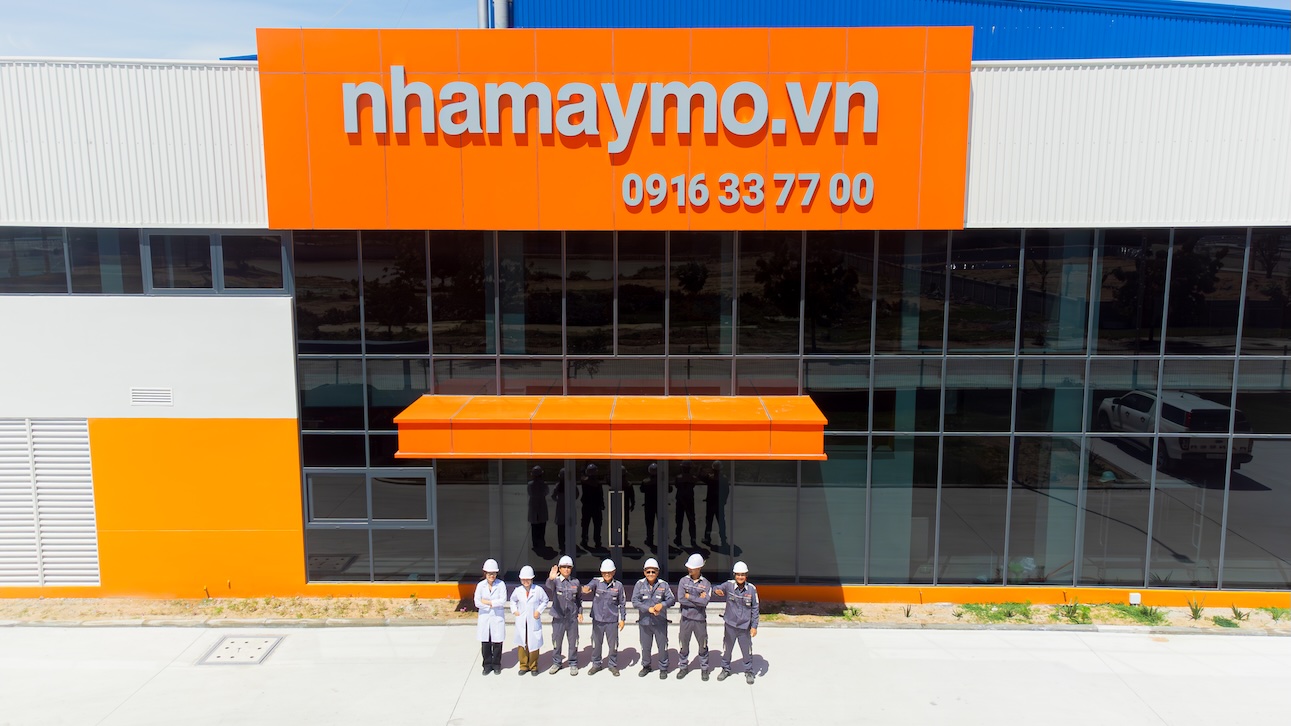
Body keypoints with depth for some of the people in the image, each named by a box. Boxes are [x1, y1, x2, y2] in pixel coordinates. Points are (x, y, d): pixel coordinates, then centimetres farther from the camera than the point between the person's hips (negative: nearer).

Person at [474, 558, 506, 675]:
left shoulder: (501, 585, -5)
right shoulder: (480, 585, 0)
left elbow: (503, 601, -13)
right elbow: (477, 602, -7)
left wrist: (488, 602, -12)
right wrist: (493, 605, -12)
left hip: (497, 618, -2)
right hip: (484, 618, 2)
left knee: (497, 642, 3)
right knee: (485, 643, 4)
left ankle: (496, 664, 19)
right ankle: (487, 665, 19)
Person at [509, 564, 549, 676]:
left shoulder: (538, 590, -7)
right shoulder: (517, 590, 0)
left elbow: (545, 601, 6)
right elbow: (513, 600, 19)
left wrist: (539, 610, -4)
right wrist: (514, 610, 6)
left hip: (534, 622, -2)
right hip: (521, 622, 2)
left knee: (534, 644, 2)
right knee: (522, 644, 7)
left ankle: (533, 667, 15)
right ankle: (524, 666, 20)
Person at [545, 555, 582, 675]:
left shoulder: (575, 582, 2)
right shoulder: (556, 581, -7)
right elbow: (549, 585, -32)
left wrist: (580, 612, 7)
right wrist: (551, 578, -55)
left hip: (572, 617, 1)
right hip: (558, 617, -1)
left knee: (573, 642, 8)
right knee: (556, 642, 9)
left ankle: (573, 664, 23)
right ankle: (557, 663, 27)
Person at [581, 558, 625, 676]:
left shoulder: (618, 585, -2)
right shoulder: (596, 582, -4)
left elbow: (622, 603, 5)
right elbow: (588, 587, -27)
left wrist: (623, 619, 3)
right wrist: (585, 589, -51)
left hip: (612, 621, 0)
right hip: (597, 620, 0)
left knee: (613, 644, 8)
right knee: (596, 643, 11)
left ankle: (613, 665, 27)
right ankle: (596, 664, 29)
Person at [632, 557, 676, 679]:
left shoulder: (663, 585, -5)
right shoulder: (640, 584, -5)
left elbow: (672, 600, -6)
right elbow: (634, 601, -10)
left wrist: (662, 604, -26)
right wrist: (648, 608, -20)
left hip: (660, 622, -1)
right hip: (644, 622, 1)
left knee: (662, 646, 6)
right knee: (645, 647, 14)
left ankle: (663, 668, 26)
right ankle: (646, 666, 37)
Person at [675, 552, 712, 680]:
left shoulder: (706, 583, -5)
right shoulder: (683, 581, -3)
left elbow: (705, 602, -18)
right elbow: (680, 599, -13)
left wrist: (689, 596, -13)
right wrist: (698, 600, -15)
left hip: (700, 619, 0)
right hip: (686, 618, 1)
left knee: (703, 645, 11)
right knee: (684, 644, 10)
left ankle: (704, 668, 27)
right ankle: (682, 667, 26)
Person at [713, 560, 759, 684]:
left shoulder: (751, 589, -8)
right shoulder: (729, 585, -8)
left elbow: (755, 608, -2)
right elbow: (717, 589, -13)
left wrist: (754, 626, -2)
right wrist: (717, 591, -38)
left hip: (745, 626, -1)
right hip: (730, 625, 1)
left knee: (747, 651, 9)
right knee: (727, 649, 15)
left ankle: (749, 672, 31)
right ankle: (725, 669, 37)